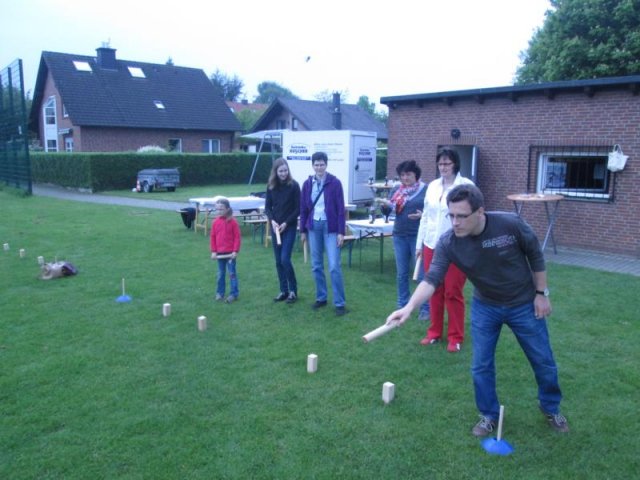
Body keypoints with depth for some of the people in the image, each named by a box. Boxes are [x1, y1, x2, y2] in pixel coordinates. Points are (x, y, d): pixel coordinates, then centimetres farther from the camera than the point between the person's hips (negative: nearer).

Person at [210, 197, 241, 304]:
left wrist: (235, 251, -12)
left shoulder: (233, 222, -9)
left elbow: (237, 237, -8)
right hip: (219, 253, 4)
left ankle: (234, 294, 6)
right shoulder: (215, 222, 3)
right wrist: (213, 251, 3)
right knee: (221, 274, 13)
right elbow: (213, 237, 8)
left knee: (232, 273, 1)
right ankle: (220, 293, 23)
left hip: (230, 253, -4)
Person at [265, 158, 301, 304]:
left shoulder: (293, 185, -8)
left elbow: (298, 208, -7)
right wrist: (272, 220, -11)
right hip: (275, 227, 4)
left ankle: (293, 290, 5)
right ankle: (283, 290, 18)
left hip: (290, 226, -4)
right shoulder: (271, 186, 3)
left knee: (285, 259, -11)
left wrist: (286, 223, -14)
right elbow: (267, 207, 7)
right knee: (278, 261, 7)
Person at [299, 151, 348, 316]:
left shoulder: (335, 183, -6)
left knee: (334, 266, -7)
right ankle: (321, 298, 24)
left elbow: (340, 209, -7)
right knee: (316, 266, 10)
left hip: (330, 226, -4)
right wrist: (302, 230, 8)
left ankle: (340, 303, 1)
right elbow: (303, 208, 10)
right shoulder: (307, 184, 5)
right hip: (314, 226, 4)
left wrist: (341, 232, -11)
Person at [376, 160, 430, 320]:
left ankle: (425, 308, 10)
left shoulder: (426, 190, -3)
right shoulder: (396, 190, 10)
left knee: (422, 273, 0)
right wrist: (385, 204, -13)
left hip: (418, 236, -4)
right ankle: (402, 306, 21)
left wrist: (423, 215, -19)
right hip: (400, 236, 4)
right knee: (402, 274, 10)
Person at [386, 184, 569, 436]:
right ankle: (489, 415, 28)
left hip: (523, 304, -1)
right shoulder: (447, 243, -25)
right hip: (485, 306, 1)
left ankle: (551, 408, 41)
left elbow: (535, 256, -11)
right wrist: (409, 307, -48)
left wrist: (541, 293, -7)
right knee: (481, 365, 3)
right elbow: (432, 279, -33)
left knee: (543, 361, 14)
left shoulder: (511, 224, -28)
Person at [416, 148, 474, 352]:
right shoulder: (432, 186, 9)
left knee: (453, 293, 2)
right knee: (434, 291, 12)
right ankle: (435, 332, 26)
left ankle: (455, 337, 16)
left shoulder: (466, 186, -7)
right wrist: (419, 243, 13)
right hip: (432, 245, 5)